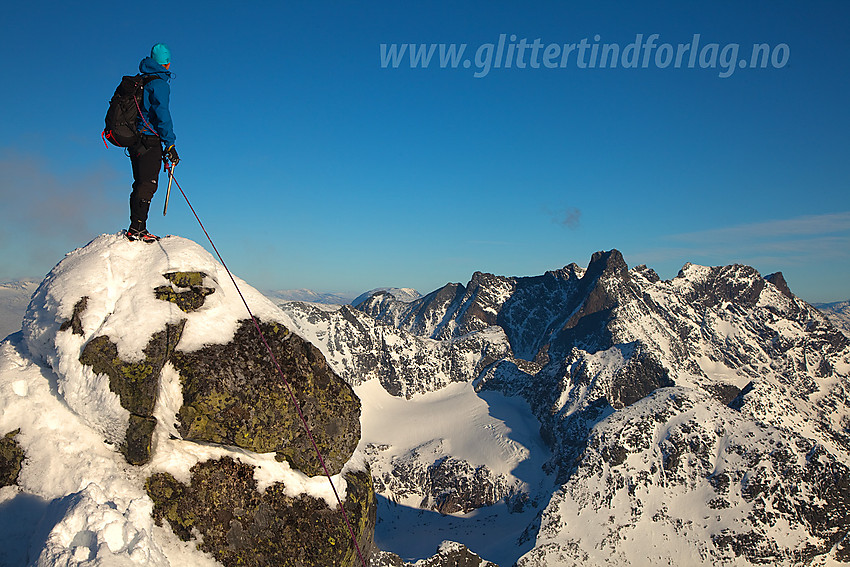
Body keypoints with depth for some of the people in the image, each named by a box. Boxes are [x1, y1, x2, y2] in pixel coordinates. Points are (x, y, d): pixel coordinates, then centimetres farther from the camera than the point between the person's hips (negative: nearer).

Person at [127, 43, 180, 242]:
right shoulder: (159, 83, -8)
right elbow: (162, 113, -17)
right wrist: (170, 144, -19)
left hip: (134, 139, 9)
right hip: (149, 141, -9)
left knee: (141, 185, 12)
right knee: (147, 185, -10)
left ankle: (136, 228, 14)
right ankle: (137, 229, -13)